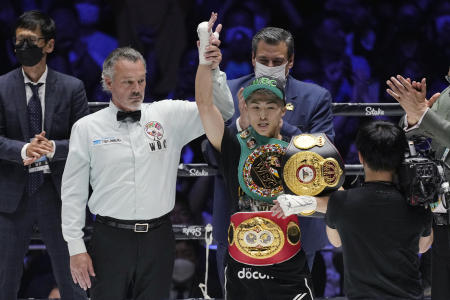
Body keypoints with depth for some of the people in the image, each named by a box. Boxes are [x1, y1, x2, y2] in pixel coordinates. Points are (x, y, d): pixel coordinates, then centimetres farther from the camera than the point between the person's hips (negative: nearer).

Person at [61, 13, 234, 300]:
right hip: (111, 240, -1)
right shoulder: (86, 128, 1)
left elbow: (222, 112, 0)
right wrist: (76, 248, -3)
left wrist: (212, 69, -17)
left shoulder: (168, 115, 5)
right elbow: (73, 192, 2)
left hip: (158, 236, 2)